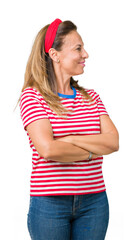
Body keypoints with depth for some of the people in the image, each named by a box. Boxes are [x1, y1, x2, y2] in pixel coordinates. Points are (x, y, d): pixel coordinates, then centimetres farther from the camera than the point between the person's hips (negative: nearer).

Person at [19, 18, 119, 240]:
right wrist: (93, 150, -7)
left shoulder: (91, 97, 9)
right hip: (49, 203, -4)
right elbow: (48, 149, -19)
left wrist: (71, 140, -14)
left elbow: (113, 142, -4)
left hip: (94, 202, 4)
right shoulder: (32, 96, -6)